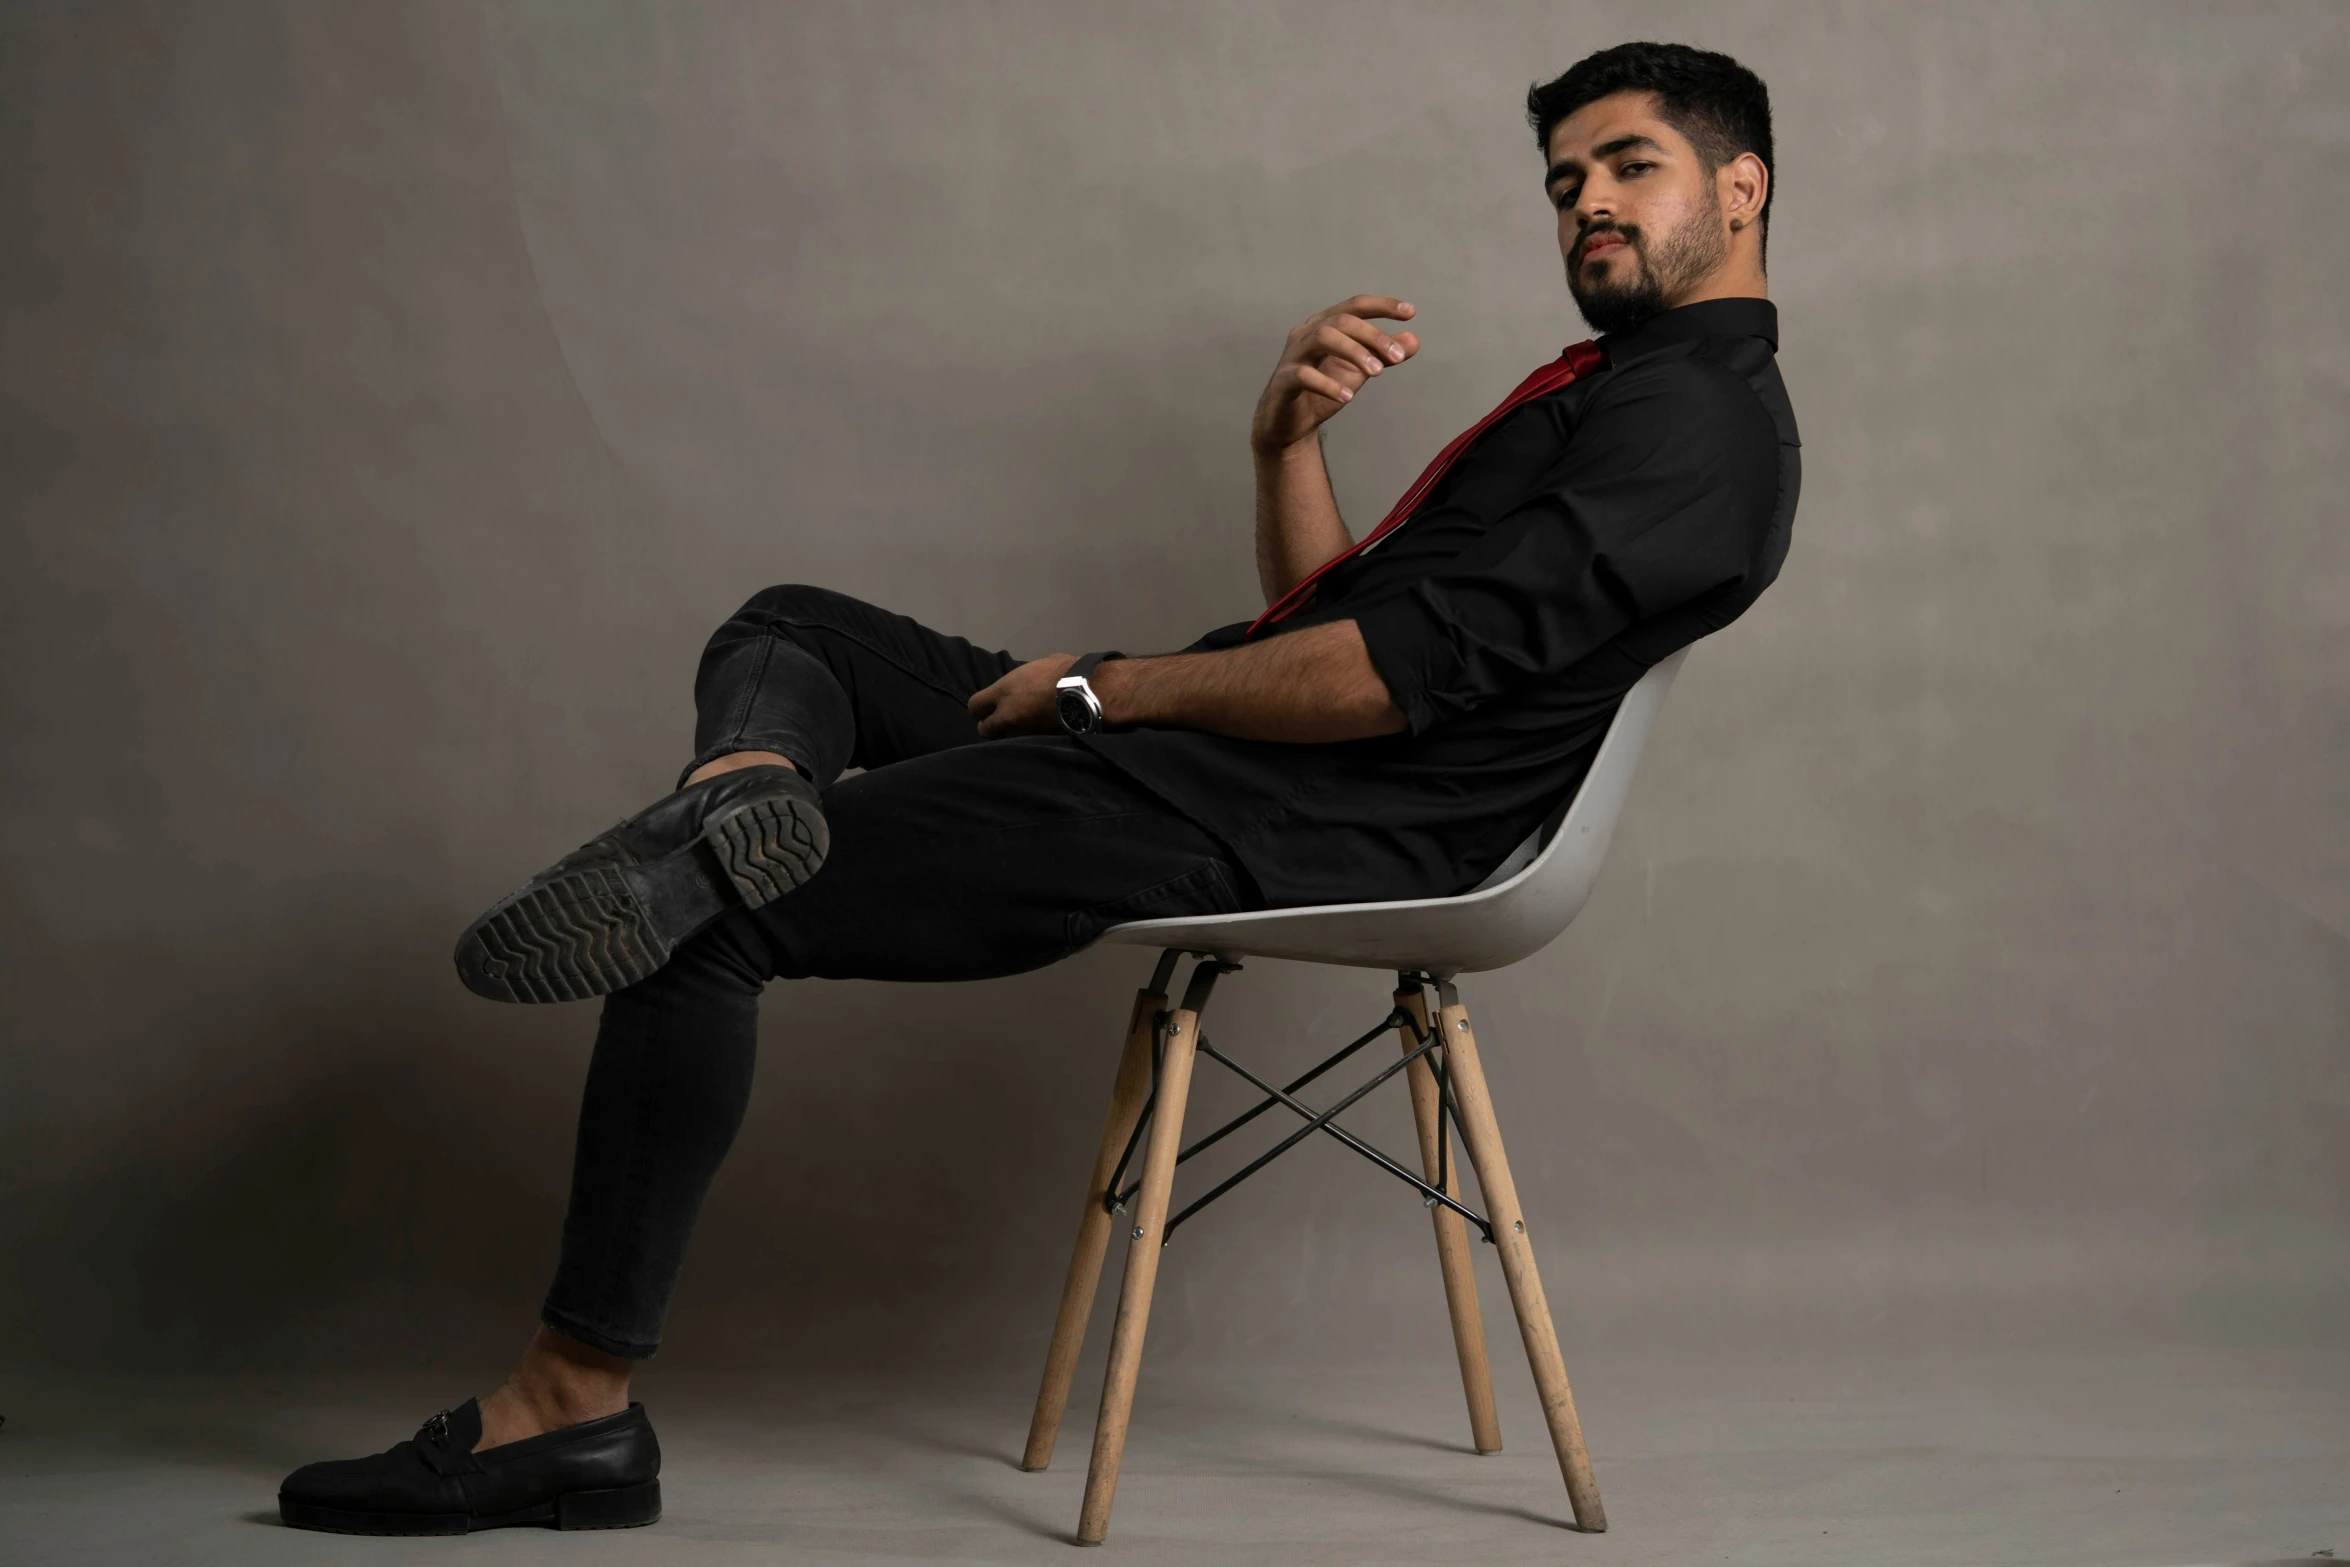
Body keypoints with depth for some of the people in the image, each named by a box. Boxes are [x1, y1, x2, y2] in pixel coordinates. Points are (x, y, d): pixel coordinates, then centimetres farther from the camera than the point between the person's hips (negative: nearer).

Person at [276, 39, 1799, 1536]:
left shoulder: (1706, 416, -11)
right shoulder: (1608, 386, 23)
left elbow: (1397, 671, -21)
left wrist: (1104, 686, -9)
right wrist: (1288, 438, 1)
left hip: (1277, 823, -11)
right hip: (1205, 748, 11)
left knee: (710, 929, -10)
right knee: (791, 629, 15)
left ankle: (575, 1405, -8)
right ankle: (737, 797, -21)